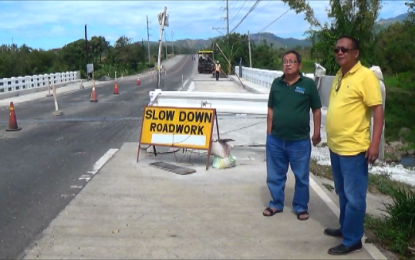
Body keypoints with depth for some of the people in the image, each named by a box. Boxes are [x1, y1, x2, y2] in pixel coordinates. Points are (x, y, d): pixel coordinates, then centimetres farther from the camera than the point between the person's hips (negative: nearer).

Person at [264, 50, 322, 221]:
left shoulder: (308, 84, -6)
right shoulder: (276, 83, 3)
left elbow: (316, 110, -1)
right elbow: (271, 109, 9)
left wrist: (317, 133, -3)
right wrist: (269, 132, 7)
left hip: (300, 141, -3)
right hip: (275, 139, 3)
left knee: (301, 176, 10)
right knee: (275, 175, 13)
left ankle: (301, 207, 26)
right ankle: (276, 204, 30)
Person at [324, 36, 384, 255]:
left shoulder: (366, 76, -12)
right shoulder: (339, 76, 13)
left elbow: (377, 110, -15)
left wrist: (375, 144, -20)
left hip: (354, 148, -8)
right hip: (335, 146, 8)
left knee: (354, 197, 2)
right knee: (342, 193, 20)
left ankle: (352, 239, 14)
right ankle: (345, 227, 36)